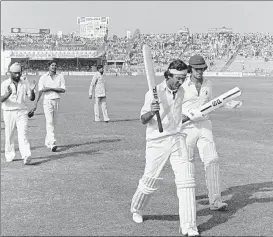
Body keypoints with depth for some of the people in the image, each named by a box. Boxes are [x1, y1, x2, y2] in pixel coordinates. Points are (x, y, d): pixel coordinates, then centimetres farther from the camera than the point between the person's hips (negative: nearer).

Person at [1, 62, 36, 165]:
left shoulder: (25, 82, 5)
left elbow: (32, 98, 4)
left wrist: (32, 90, -16)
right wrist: (8, 93, -35)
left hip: (22, 112, 1)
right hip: (9, 113, 0)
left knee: (23, 134, -10)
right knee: (9, 136, 7)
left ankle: (26, 156, -19)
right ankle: (9, 156, 22)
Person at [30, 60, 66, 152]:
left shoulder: (60, 77, 7)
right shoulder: (43, 77, 0)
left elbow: (63, 90, -4)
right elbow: (40, 91, -8)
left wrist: (51, 88, -14)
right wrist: (36, 104, -17)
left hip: (57, 101, 4)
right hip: (47, 100, -4)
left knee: (54, 122, 9)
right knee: (49, 122, -13)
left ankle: (47, 142, 24)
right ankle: (52, 143, -20)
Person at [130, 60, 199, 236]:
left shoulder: (180, 91, 5)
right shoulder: (154, 93, -14)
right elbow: (143, 120, -20)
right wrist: (151, 111, -38)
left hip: (177, 139, 4)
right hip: (157, 142, -4)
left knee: (187, 178, -9)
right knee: (151, 180, 6)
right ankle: (137, 210, 38)